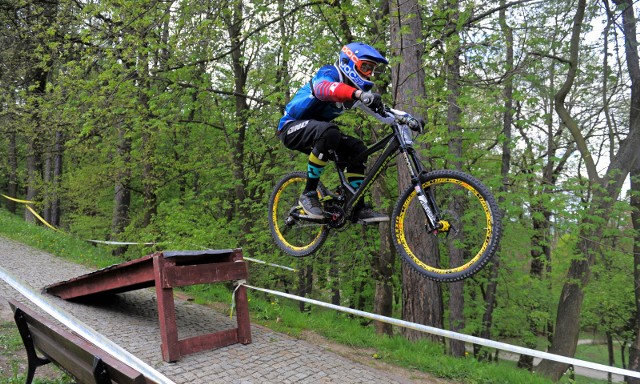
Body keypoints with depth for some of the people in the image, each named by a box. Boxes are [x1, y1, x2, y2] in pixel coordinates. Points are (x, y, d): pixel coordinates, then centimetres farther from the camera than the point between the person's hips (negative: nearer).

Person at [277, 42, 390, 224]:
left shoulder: (356, 87, 6)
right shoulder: (330, 73, -19)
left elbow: (380, 109, 6)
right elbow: (322, 88, -44)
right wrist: (360, 94, -61)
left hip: (317, 131, 8)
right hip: (292, 128, -8)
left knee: (358, 149, -7)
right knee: (328, 131, -36)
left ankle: (358, 208, -6)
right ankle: (309, 194, -24)